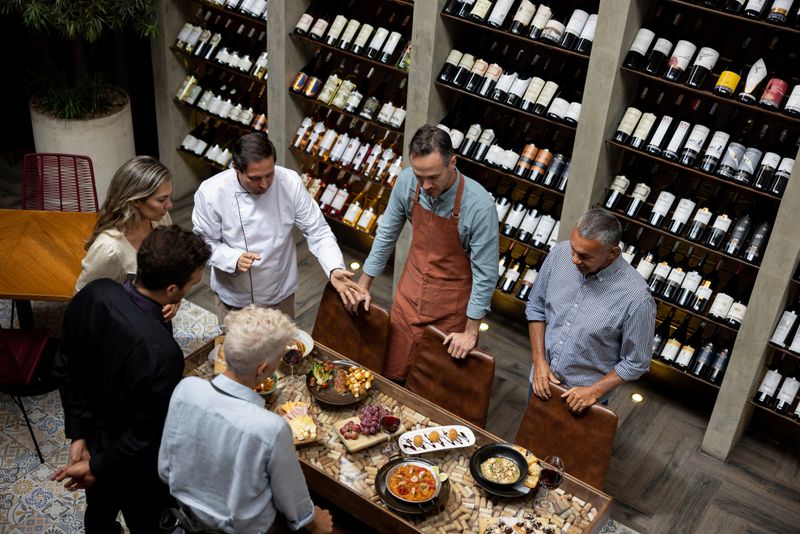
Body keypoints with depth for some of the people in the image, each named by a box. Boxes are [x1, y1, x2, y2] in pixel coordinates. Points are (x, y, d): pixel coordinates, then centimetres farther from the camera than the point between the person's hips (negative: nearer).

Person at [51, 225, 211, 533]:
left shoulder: (93, 293, -21)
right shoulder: (162, 354, -41)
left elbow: (65, 368, -7)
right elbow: (145, 436, -28)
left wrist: (78, 434, 0)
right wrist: (98, 467, -11)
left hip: (91, 436, 6)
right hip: (133, 464, -6)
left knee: (100, 509, 36)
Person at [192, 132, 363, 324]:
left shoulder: (290, 182, -19)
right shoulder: (210, 193, -23)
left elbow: (317, 230, -12)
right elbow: (205, 243, -11)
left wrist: (334, 269, -27)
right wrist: (234, 260, -30)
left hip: (281, 294, 2)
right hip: (234, 298, -2)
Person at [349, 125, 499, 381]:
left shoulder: (479, 206, -27)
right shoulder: (406, 182, -14)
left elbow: (485, 273, -18)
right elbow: (386, 234, 2)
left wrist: (471, 331, -12)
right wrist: (363, 285, 8)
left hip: (451, 306, -4)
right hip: (410, 291, 4)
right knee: (393, 374, 14)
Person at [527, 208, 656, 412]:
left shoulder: (636, 297, -27)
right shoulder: (559, 254, -17)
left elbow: (636, 363, -14)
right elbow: (535, 307, -2)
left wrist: (594, 392, -17)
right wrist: (539, 361, -8)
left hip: (583, 395, -4)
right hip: (542, 379, 4)